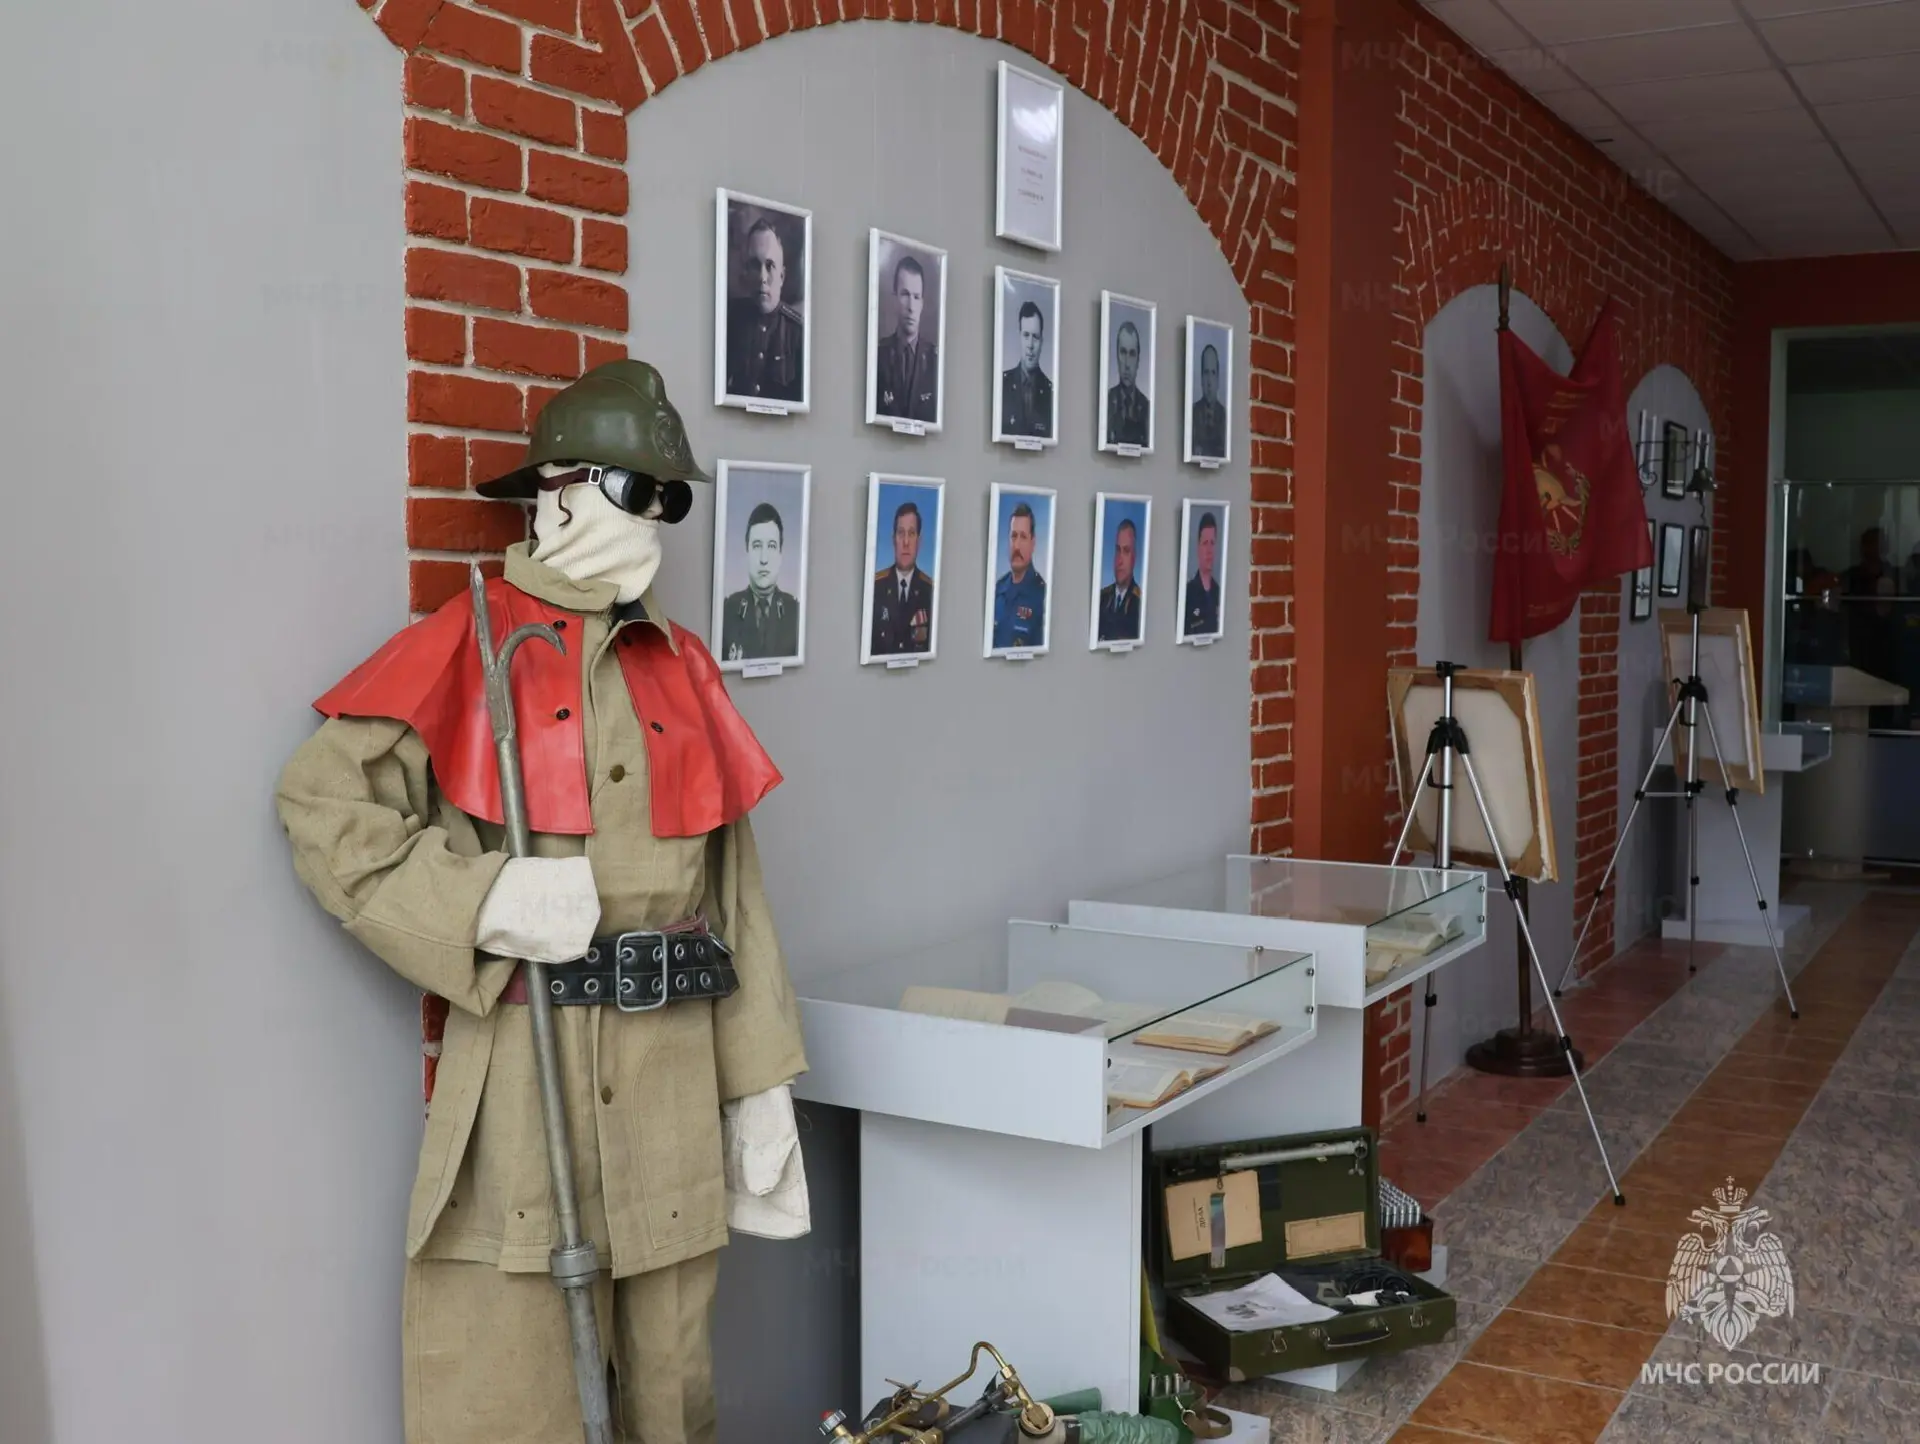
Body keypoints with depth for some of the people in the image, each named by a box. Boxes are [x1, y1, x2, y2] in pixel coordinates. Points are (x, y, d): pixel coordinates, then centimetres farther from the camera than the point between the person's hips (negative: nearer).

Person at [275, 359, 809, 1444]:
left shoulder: (683, 669, 11)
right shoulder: (462, 652, -2)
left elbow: (734, 887, 11)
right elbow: (322, 805, -7)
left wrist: (761, 1084, 9)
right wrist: (486, 901, -19)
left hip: (672, 1090, 5)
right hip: (514, 1084, -4)